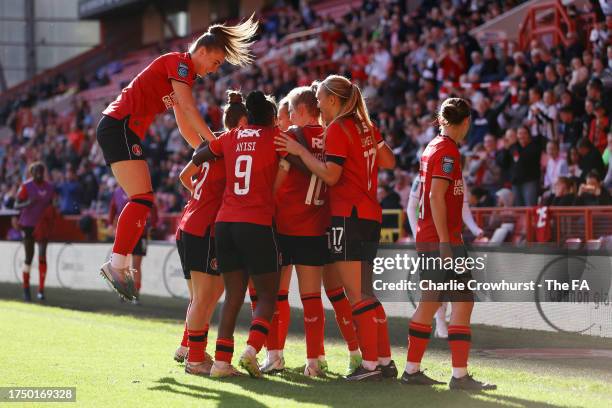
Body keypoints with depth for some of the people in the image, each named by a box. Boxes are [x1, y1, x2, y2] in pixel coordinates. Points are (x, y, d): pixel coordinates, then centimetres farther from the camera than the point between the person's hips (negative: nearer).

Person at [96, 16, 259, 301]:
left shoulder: (185, 75, 22)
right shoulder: (178, 63, -7)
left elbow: (185, 127, 24)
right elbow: (189, 109, -18)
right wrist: (214, 142, -20)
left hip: (122, 132, 10)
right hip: (119, 126, -10)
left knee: (142, 201, 7)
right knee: (142, 199, -16)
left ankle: (118, 265, 3)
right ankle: (117, 264, -23)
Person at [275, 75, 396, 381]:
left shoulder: (337, 129, -9)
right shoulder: (365, 127, 14)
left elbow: (330, 175, -17)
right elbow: (388, 161, 21)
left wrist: (300, 151, -11)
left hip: (348, 216, -9)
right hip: (370, 215, 9)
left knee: (356, 294, -7)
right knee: (364, 292, 13)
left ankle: (370, 363, -9)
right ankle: (385, 361, 13)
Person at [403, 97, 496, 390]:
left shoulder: (432, 147, 16)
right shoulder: (448, 150, -11)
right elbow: (436, 196, -20)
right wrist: (445, 242, -22)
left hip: (427, 238, 10)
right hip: (442, 238, -10)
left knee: (429, 302, 13)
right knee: (462, 302, -9)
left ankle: (412, 370, 17)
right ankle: (460, 375, -11)